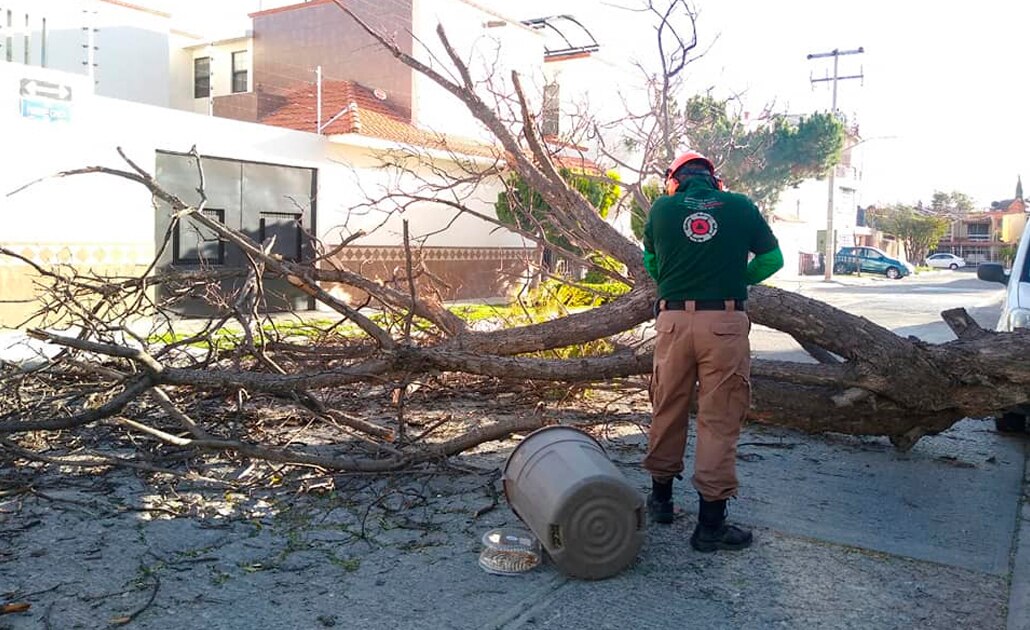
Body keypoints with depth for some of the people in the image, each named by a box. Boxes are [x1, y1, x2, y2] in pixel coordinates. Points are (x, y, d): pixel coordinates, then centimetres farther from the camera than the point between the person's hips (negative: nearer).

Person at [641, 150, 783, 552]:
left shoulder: (662, 208, 7)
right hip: (725, 321, -1)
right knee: (719, 419, 3)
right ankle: (710, 522, 6)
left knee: (667, 410, 16)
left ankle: (661, 496, 30)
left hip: (673, 319, 2)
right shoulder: (740, 206, 5)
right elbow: (772, 258, 13)